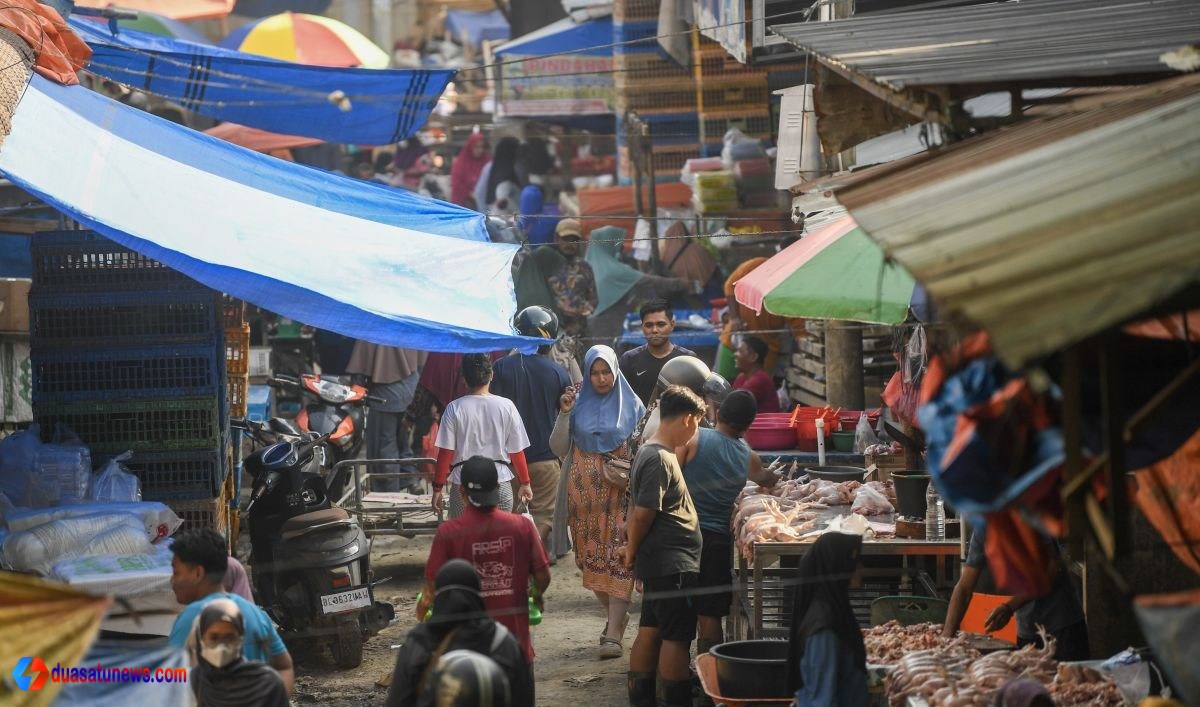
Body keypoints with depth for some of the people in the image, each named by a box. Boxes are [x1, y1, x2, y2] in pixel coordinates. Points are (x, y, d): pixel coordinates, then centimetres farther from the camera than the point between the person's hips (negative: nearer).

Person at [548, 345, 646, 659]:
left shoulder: (632, 406, 4)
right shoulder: (578, 405, 7)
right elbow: (559, 448, 2)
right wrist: (564, 414, -8)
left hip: (620, 495, -3)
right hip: (585, 495, 3)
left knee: (619, 559, -11)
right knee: (592, 557, 6)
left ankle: (614, 634, -15)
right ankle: (617, 617, 26)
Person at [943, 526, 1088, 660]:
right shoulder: (982, 530, 5)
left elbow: (1052, 568, -17)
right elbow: (964, 588, 4)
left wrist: (1009, 607, -25)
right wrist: (946, 635, -9)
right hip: (1026, 630, 6)